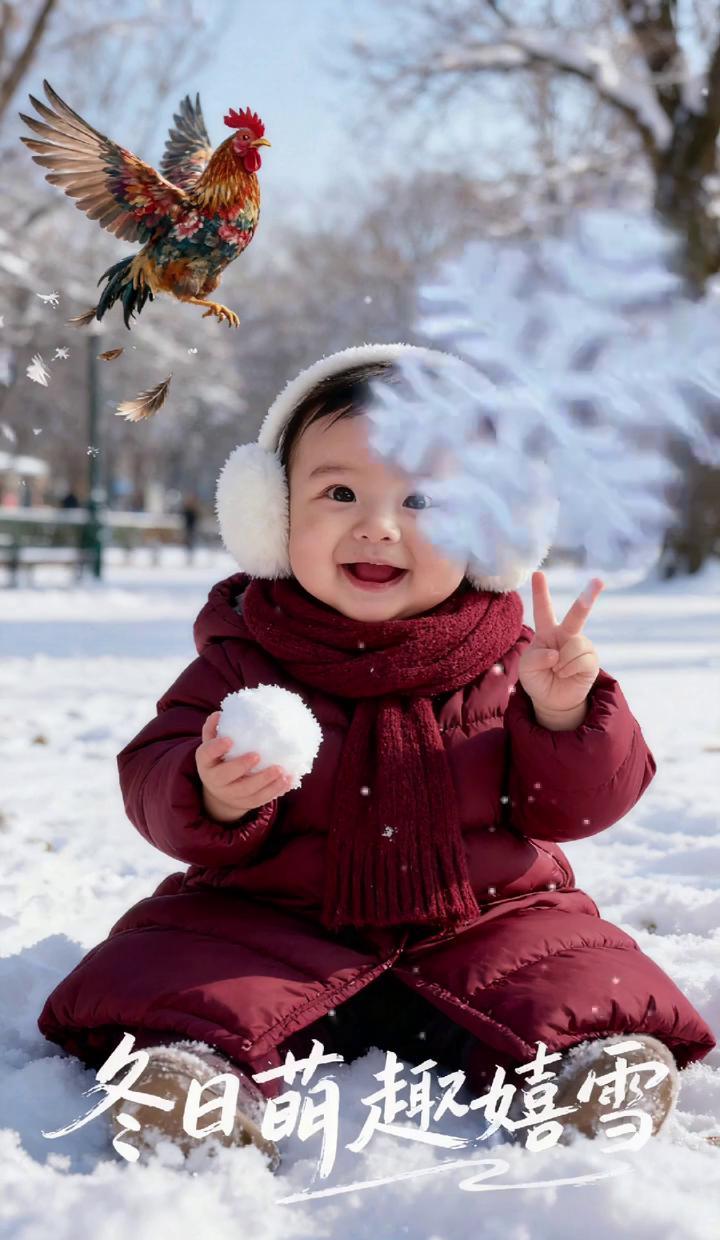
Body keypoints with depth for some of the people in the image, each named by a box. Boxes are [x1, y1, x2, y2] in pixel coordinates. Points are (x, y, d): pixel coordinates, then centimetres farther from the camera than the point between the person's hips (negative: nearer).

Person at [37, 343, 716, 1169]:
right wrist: (213, 796, -30)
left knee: (579, 977, -24)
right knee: (165, 977, -24)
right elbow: (154, 781, -6)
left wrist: (565, 715, -22)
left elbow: (578, 804, -2)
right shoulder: (244, 657, -3)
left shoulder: (511, 659, -2)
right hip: (272, 924, 0)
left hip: (482, 922, 1)